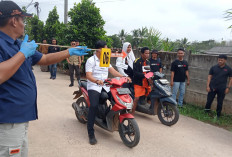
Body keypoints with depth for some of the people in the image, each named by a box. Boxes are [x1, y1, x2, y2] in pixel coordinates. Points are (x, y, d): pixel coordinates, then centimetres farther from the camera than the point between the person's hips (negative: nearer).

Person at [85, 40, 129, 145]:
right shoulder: (91, 60, -5)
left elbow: (112, 71, 8)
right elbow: (88, 75, -17)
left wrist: (123, 77, -8)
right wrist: (97, 81, -37)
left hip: (105, 86, 7)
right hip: (93, 86, -7)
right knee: (94, 106, -27)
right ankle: (91, 133, -19)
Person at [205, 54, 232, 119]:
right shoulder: (213, 68, 1)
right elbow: (209, 77, 2)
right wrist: (208, 86, -5)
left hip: (222, 89, 0)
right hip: (212, 88, 1)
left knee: (220, 103, 8)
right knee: (209, 101, 3)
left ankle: (218, 115, 21)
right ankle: (206, 113, 18)